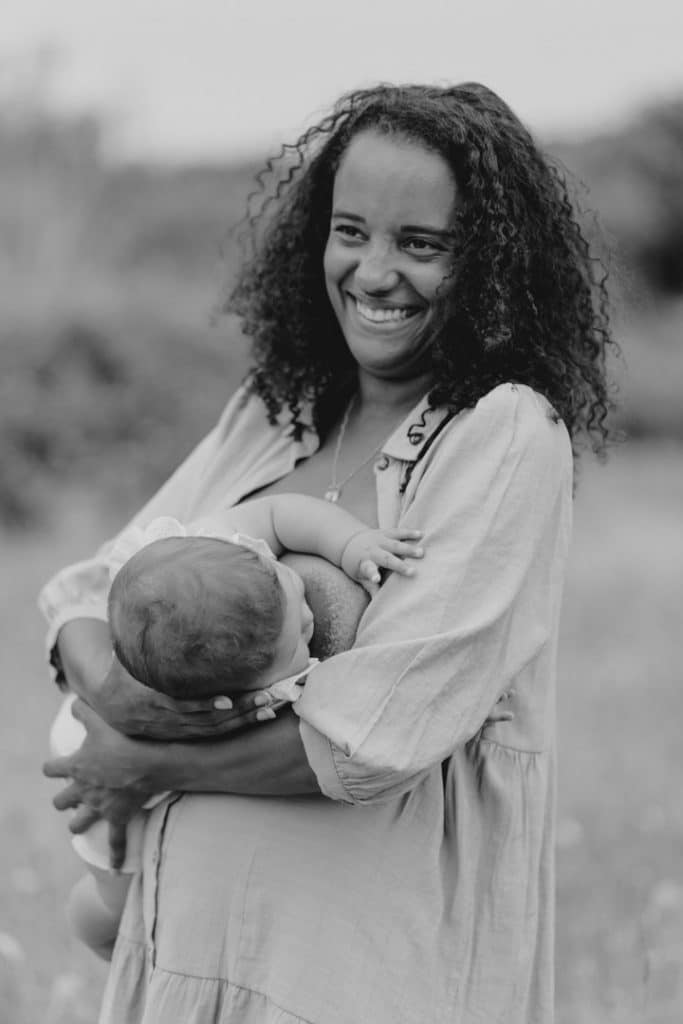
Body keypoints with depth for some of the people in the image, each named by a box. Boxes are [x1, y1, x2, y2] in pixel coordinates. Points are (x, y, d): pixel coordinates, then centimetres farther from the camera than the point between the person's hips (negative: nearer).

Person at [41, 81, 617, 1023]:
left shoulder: (510, 435, -13)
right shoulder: (273, 413, 6)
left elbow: (373, 741, -18)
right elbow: (87, 591, 7)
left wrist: (150, 769, -8)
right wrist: (112, 690, -15)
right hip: (194, 927, 5)